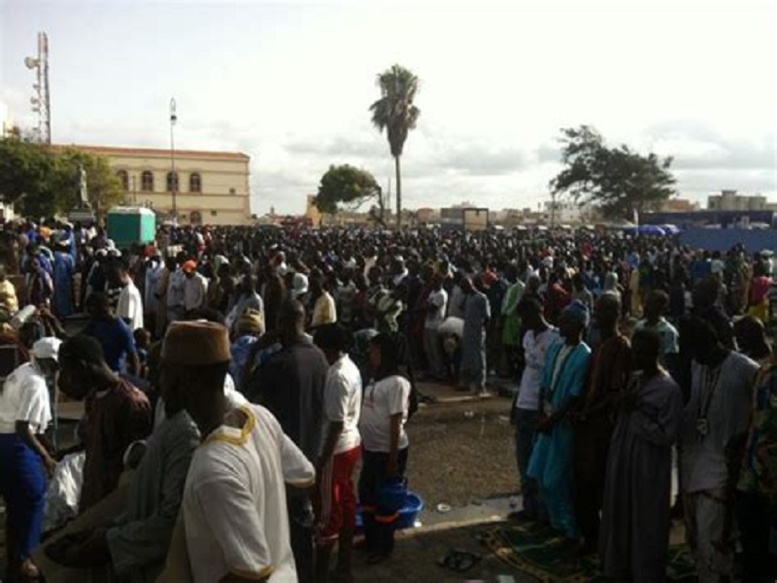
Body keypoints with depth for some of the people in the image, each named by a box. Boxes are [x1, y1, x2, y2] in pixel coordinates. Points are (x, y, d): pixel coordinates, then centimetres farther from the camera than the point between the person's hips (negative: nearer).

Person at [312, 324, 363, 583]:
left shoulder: (337, 377, -25)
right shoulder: (350, 367, 5)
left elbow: (336, 424, -24)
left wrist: (322, 460, -19)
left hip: (336, 450, -9)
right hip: (351, 444, 9)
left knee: (328, 511, 4)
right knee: (345, 505, 17)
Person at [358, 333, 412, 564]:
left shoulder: (396, 383, -19)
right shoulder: (376, 380, 8)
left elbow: (396, 423, -20)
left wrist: (393, 458, -19)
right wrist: (364, 445, 17)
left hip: (388, 451, -9)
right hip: (371, 449, 9)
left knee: (385, 499, 6)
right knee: (366, 494, 20)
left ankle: (384, 547, 24)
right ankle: (371, 540, 37)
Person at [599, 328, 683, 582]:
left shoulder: (669, 390, -17)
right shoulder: (633, 379, 7)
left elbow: (667, 436, -19)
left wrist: (634, 413, -18)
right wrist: (622, 406, -4)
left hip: (648, 468, -8)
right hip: (622, 459, 8)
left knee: (645, 524, 7)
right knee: (619, 517, 18)